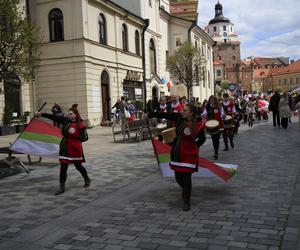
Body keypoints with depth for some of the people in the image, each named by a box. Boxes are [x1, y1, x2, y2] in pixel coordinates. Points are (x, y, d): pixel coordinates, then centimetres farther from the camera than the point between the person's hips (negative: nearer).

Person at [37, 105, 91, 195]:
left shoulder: (80, 124, -10)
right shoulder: (65, 120, 1)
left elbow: (85, 137, -8)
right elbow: (53, 117, -2)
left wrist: (76, 136, -17)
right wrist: (41, 114, -7)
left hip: (75, 148, -3)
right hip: (65, 147, 4)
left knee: (78, 165, 12)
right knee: (63, 167, 1)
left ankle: (87, 179, 39)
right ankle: (62, 187, 8)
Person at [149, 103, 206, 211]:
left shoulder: (198, 125, -15)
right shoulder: (179, 117, -8)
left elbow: (202, 139, 2)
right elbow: (164, 115, -6)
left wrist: (194, 146, -1)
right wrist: (149, 115, -7)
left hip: (189, 153, -4)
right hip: (177, 152, 4)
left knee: (186, 177, -5)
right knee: (178, 177, 11)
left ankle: (187, 203, 13)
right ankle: (185, 189, 46)